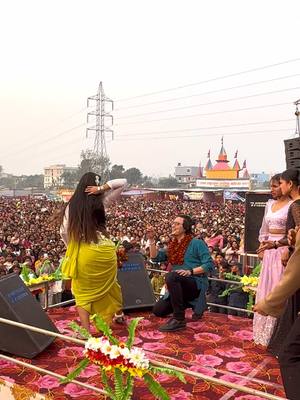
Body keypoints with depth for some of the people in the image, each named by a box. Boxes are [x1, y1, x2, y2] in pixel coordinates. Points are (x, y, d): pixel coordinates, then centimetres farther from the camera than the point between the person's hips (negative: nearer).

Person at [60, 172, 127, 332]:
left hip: (83, 253, -1)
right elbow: (123, 182, 4)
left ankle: (85, 330, 3)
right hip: (105, 251, 1)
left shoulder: (71, 205, 0)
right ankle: (117, 314, 43)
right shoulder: (101, 201, 0)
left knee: (83, 291, 9)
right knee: (109, 285, 22)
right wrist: (102, 188, -5)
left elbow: (64, 232, 2)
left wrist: (72, 248, 17)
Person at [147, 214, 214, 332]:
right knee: (158, 311, 1)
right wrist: (151, 239, 1)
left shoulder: (196, 243, -9)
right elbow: (155, 256, 11)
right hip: (179, 286, 8)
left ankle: (179, 320, -28)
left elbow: (209, 264, -16)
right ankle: (188, 304, 21)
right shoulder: (173, 245, 12)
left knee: (171, 276, -35)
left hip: (196, 284, -8)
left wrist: (190, 271, -27)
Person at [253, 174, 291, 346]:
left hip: (282, 250, -7)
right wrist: (262, 246, 12)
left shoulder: (292, 206, -10)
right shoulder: (270, 204, 12)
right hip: (269, 250, 7)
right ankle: (264, 331, 23)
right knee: (265, 287, 11)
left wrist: (275, 244, -23)